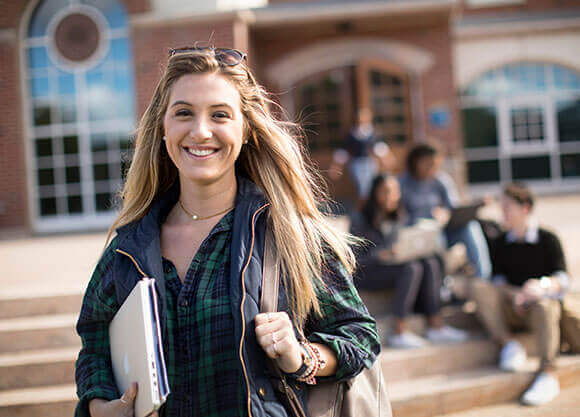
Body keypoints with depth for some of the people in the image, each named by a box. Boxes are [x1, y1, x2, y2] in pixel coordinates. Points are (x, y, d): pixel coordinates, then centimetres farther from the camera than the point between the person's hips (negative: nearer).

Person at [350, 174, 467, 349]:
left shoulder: (398, 219, 11)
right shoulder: (360, 220, -9)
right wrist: (380, 255, -28)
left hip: (391, 265, 7)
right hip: (365, 274, -7)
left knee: (431, 262, -18)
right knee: (411, 268, -31)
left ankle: (435, 326, -21)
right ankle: (400, 332, -32)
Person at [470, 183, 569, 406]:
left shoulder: (548, 239, 1)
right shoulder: (501, 243, 12)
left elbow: (562, 279, -8)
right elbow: (498, 279, 6)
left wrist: (542, 286, -31)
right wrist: (514, 295, -16)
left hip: (544, 300, -4)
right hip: (511, 308, 4)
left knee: (543, 306, -40)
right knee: (480, 288, -24)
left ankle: (547, 374, -46)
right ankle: (508, 344, -28)